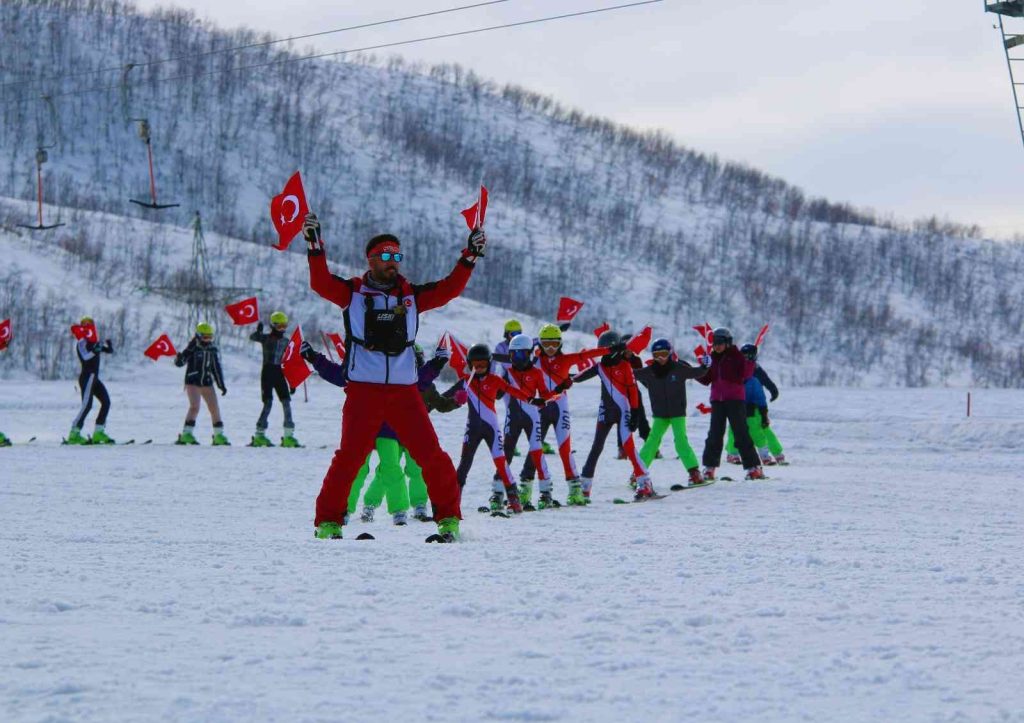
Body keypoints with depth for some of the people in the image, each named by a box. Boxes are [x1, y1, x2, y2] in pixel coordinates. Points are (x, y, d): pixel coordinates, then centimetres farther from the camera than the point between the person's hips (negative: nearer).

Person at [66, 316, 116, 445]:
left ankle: (98, 433, 9)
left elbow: (110, 351, 17)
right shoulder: (82, 343, -9)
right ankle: (74, 434, -18)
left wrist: (108, 344, -4)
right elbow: (85, 357, -25)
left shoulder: (94, 343, 15)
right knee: (87, 405, -16)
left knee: (106, 402, 6)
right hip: (87, 377, -9)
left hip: (94, 378, 9)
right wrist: (95, 350, -38)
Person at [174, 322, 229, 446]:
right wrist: (179, 358, -32)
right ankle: (186, 434, -17)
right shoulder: (193, 348, -7)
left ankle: (219, 436, 16)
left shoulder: (213, 349, 7)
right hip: (192, 381, -5)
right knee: (195, 406, -20)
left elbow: (217, 368, 15)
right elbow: (180, 363, -9)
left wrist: (221, 385, 14)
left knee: (215, 408, 6)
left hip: (207, 383, 5)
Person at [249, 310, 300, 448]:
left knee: (287, 403, -3)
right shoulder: (266, 338, 3)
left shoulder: (286, 341, 13)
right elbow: (253, 337, -16)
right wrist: (258, 331, -37)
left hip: (280, 374, 4)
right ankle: (259, 435, -5)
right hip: (268, 373, -4)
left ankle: (289, 436, 1)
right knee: (268, 403, -11)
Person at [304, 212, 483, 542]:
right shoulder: (352, 292, 6)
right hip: (363, 390, -2)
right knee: (349, 456, -7)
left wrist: (469, 257, 2)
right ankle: (328, 521, 2)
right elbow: (321, 283, -6)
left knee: (432, 456, -3)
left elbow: (448, 289, 10)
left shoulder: (411, 295, 13)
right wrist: (315, 247, -16)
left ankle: (449, 518, 8)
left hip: (404, 391, 2)